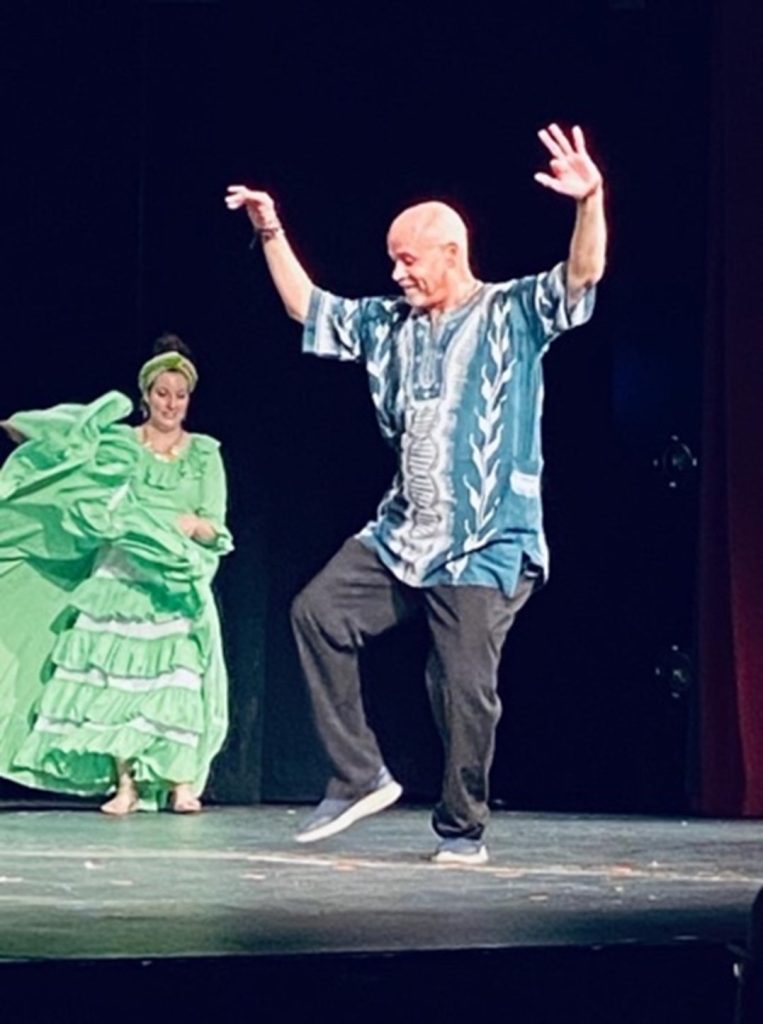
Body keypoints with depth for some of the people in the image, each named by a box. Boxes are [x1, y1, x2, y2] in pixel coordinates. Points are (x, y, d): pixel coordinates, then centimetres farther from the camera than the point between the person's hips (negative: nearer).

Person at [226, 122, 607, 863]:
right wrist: (271, 235, 17)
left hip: (486, 546, -6)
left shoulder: (512, 315, -5)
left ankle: (461, 828, 10)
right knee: (318, 613, -3)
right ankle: (359, 776, 3)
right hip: (401, 536, 6)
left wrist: (591, 202, -37)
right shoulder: (389, 324, 12)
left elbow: (582, 276, -20)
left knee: (464, 686, -7)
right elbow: (307, 306, 24)